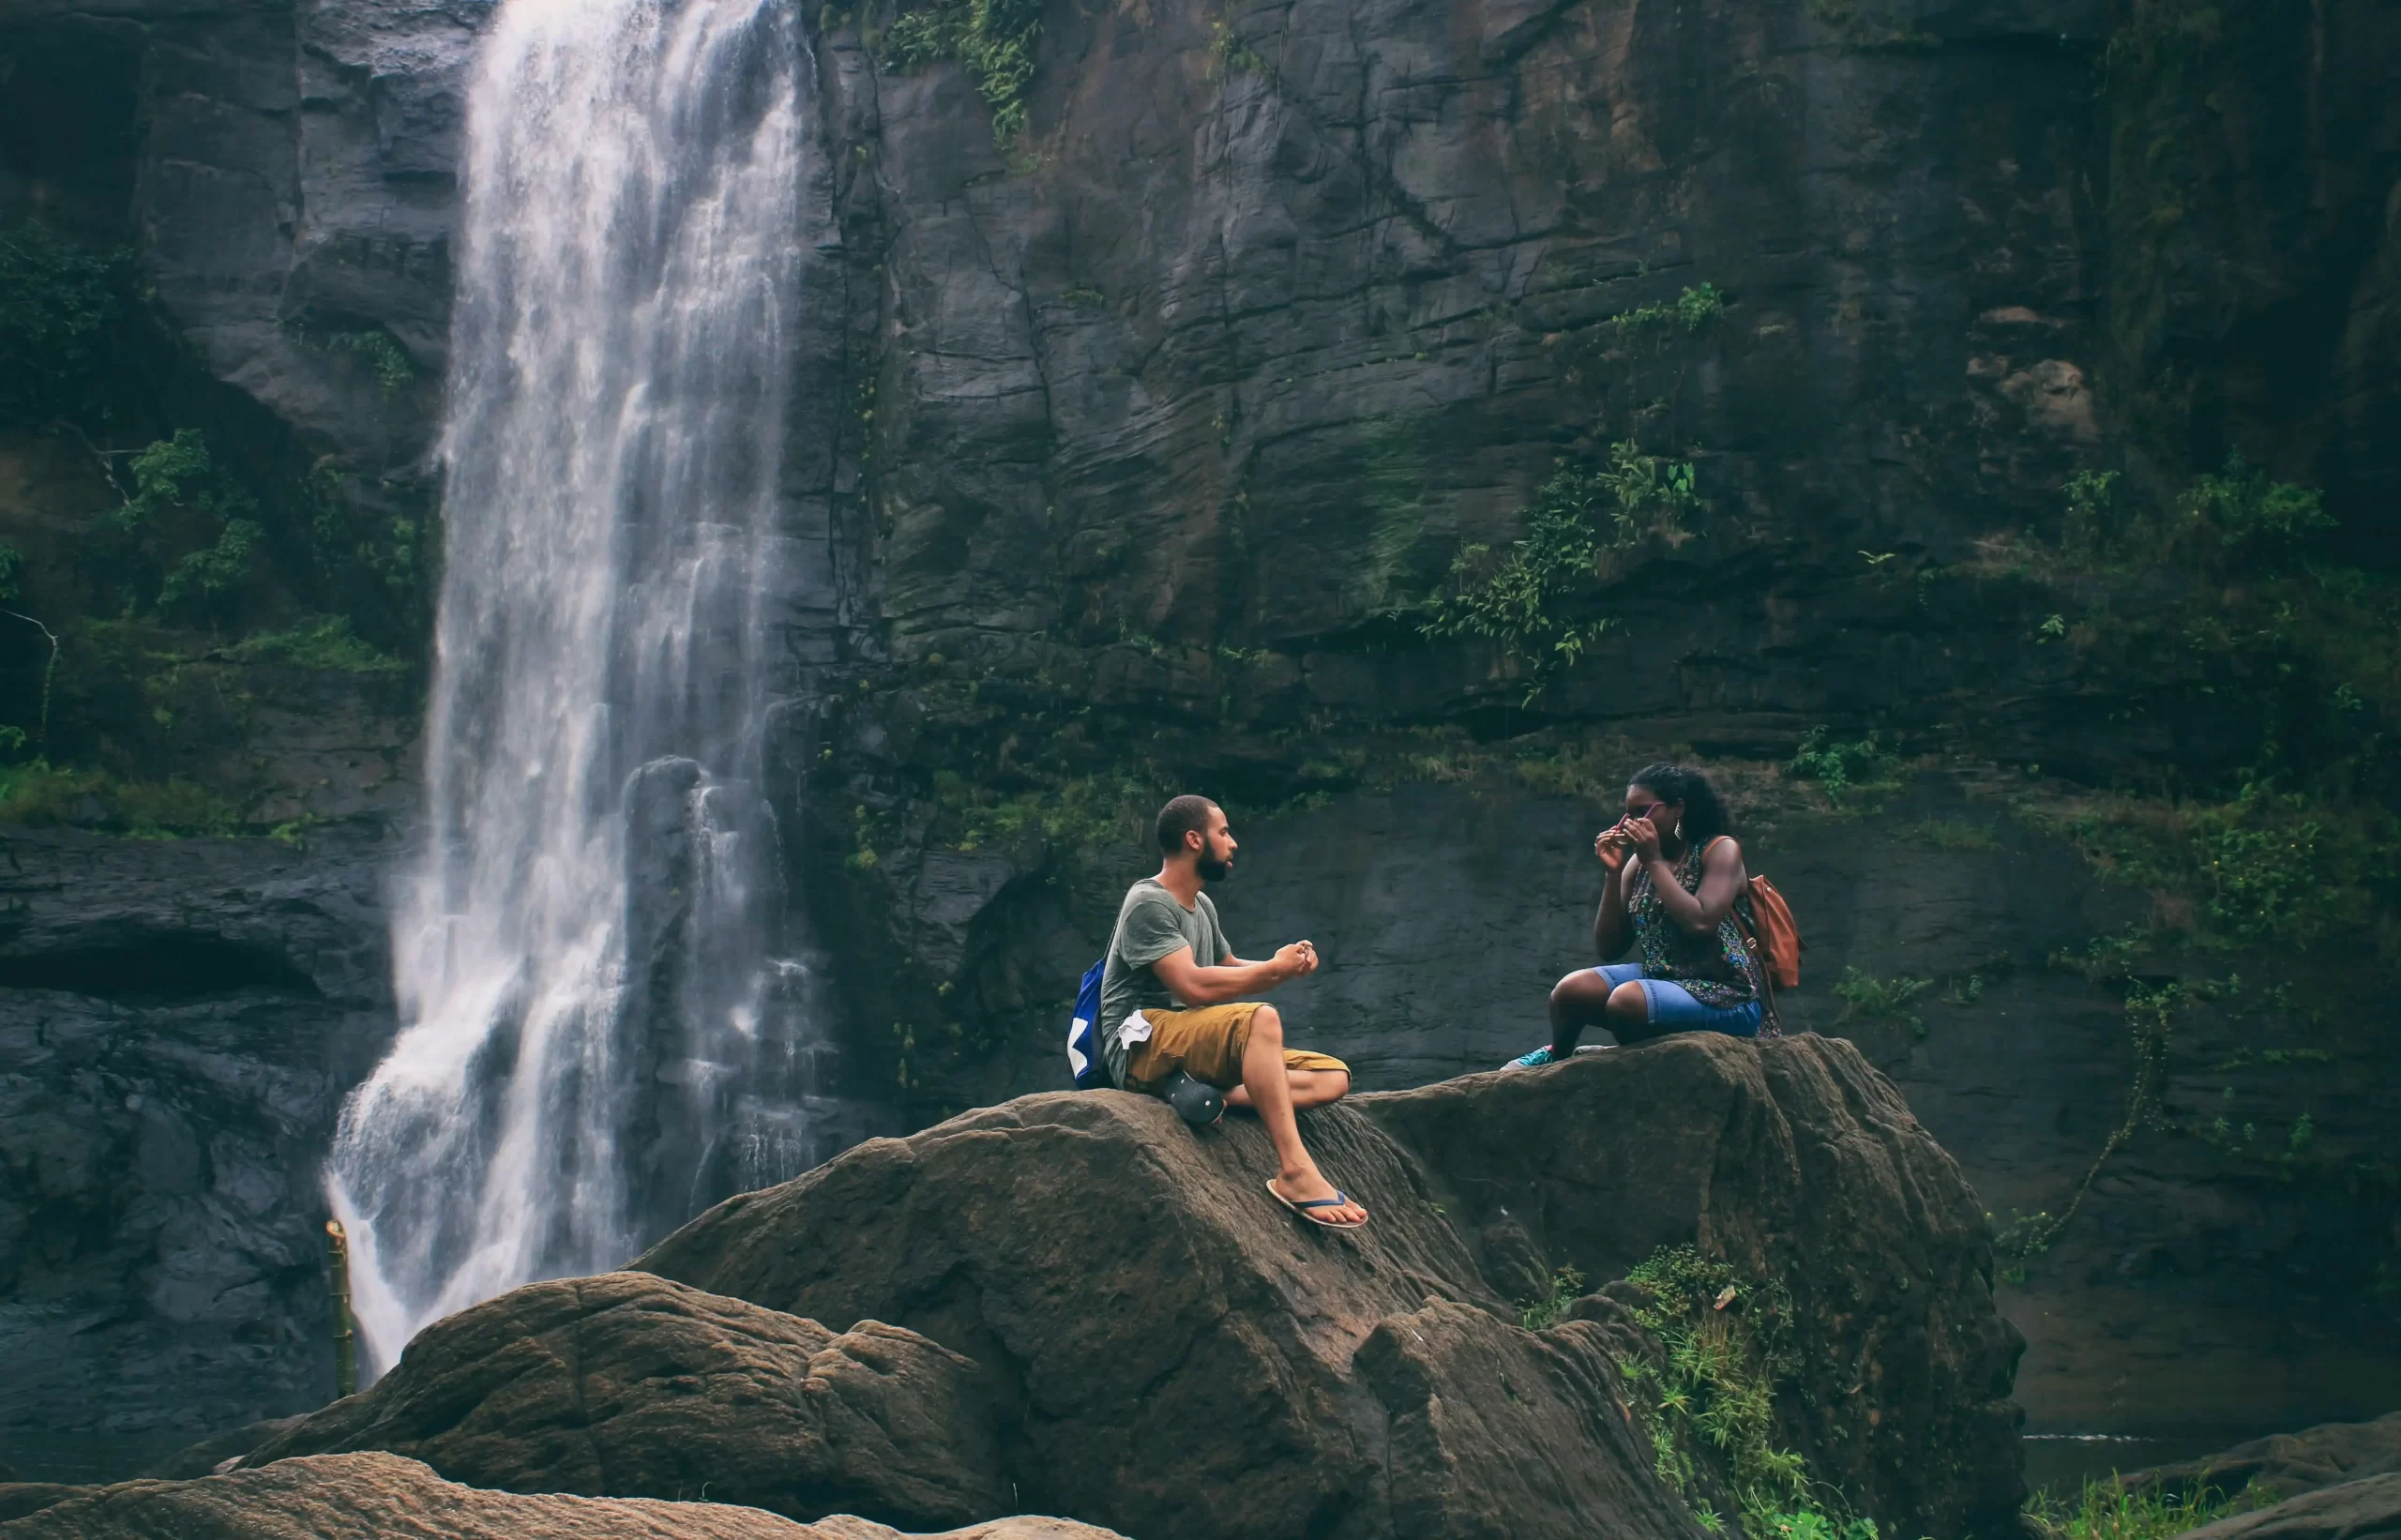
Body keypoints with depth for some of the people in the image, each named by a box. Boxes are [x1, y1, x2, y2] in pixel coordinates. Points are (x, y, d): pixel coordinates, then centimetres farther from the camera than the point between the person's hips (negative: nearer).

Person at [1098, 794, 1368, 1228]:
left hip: (1193, 1047, 9)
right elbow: (1195, 986, -22)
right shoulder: (1148, 904, -11)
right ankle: (1294, 1171, -40)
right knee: (1260, 1018, -36)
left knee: (1333, 1077, -5)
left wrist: (1288, 965, 7)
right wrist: (1276, 968, -10)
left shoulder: (1201, 906, 17)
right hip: (1143, 1048, -9)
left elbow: (1230, 968, 28)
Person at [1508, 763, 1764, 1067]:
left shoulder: (1720, 850, -7)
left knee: (1626, 1001, -32)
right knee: (1571, 990, -19)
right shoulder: (1638, 862, 9)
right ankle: (1558, 1057, 10)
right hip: (1659, 980, 6)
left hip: (1723, 994, -6)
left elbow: (1700, 924, -24)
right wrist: (1613, 873, -2)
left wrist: (1655, 862, -16)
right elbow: (1608, 947, 8)